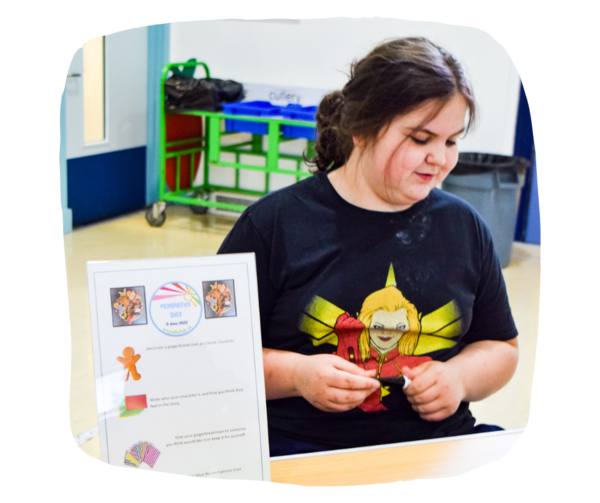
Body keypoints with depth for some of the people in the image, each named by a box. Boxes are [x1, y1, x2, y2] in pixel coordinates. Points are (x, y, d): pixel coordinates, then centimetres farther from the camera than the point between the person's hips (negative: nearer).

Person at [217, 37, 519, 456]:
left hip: (435, 443, 3)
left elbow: (500, 347, 24)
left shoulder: (464, 227, 14)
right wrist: (295, 374, -13)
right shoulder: (273, 222, 1)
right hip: (296, 445, -2)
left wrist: (459, 376, 3)